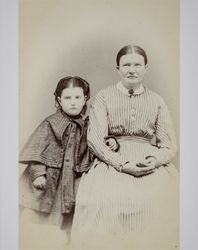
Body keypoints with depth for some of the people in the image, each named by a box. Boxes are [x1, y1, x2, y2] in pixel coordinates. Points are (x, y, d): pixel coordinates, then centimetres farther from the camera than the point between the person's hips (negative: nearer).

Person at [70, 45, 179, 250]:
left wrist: (156, 159, -12)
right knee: (102, 202, -28)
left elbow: (169, 145, 10)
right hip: (111, 161, -1)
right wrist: (121, 163, -15)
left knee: (167, 202, -23)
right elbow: (94, 138, -2)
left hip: (152, 164, 2)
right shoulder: (104, 97, 9)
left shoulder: (156, 101, 14)